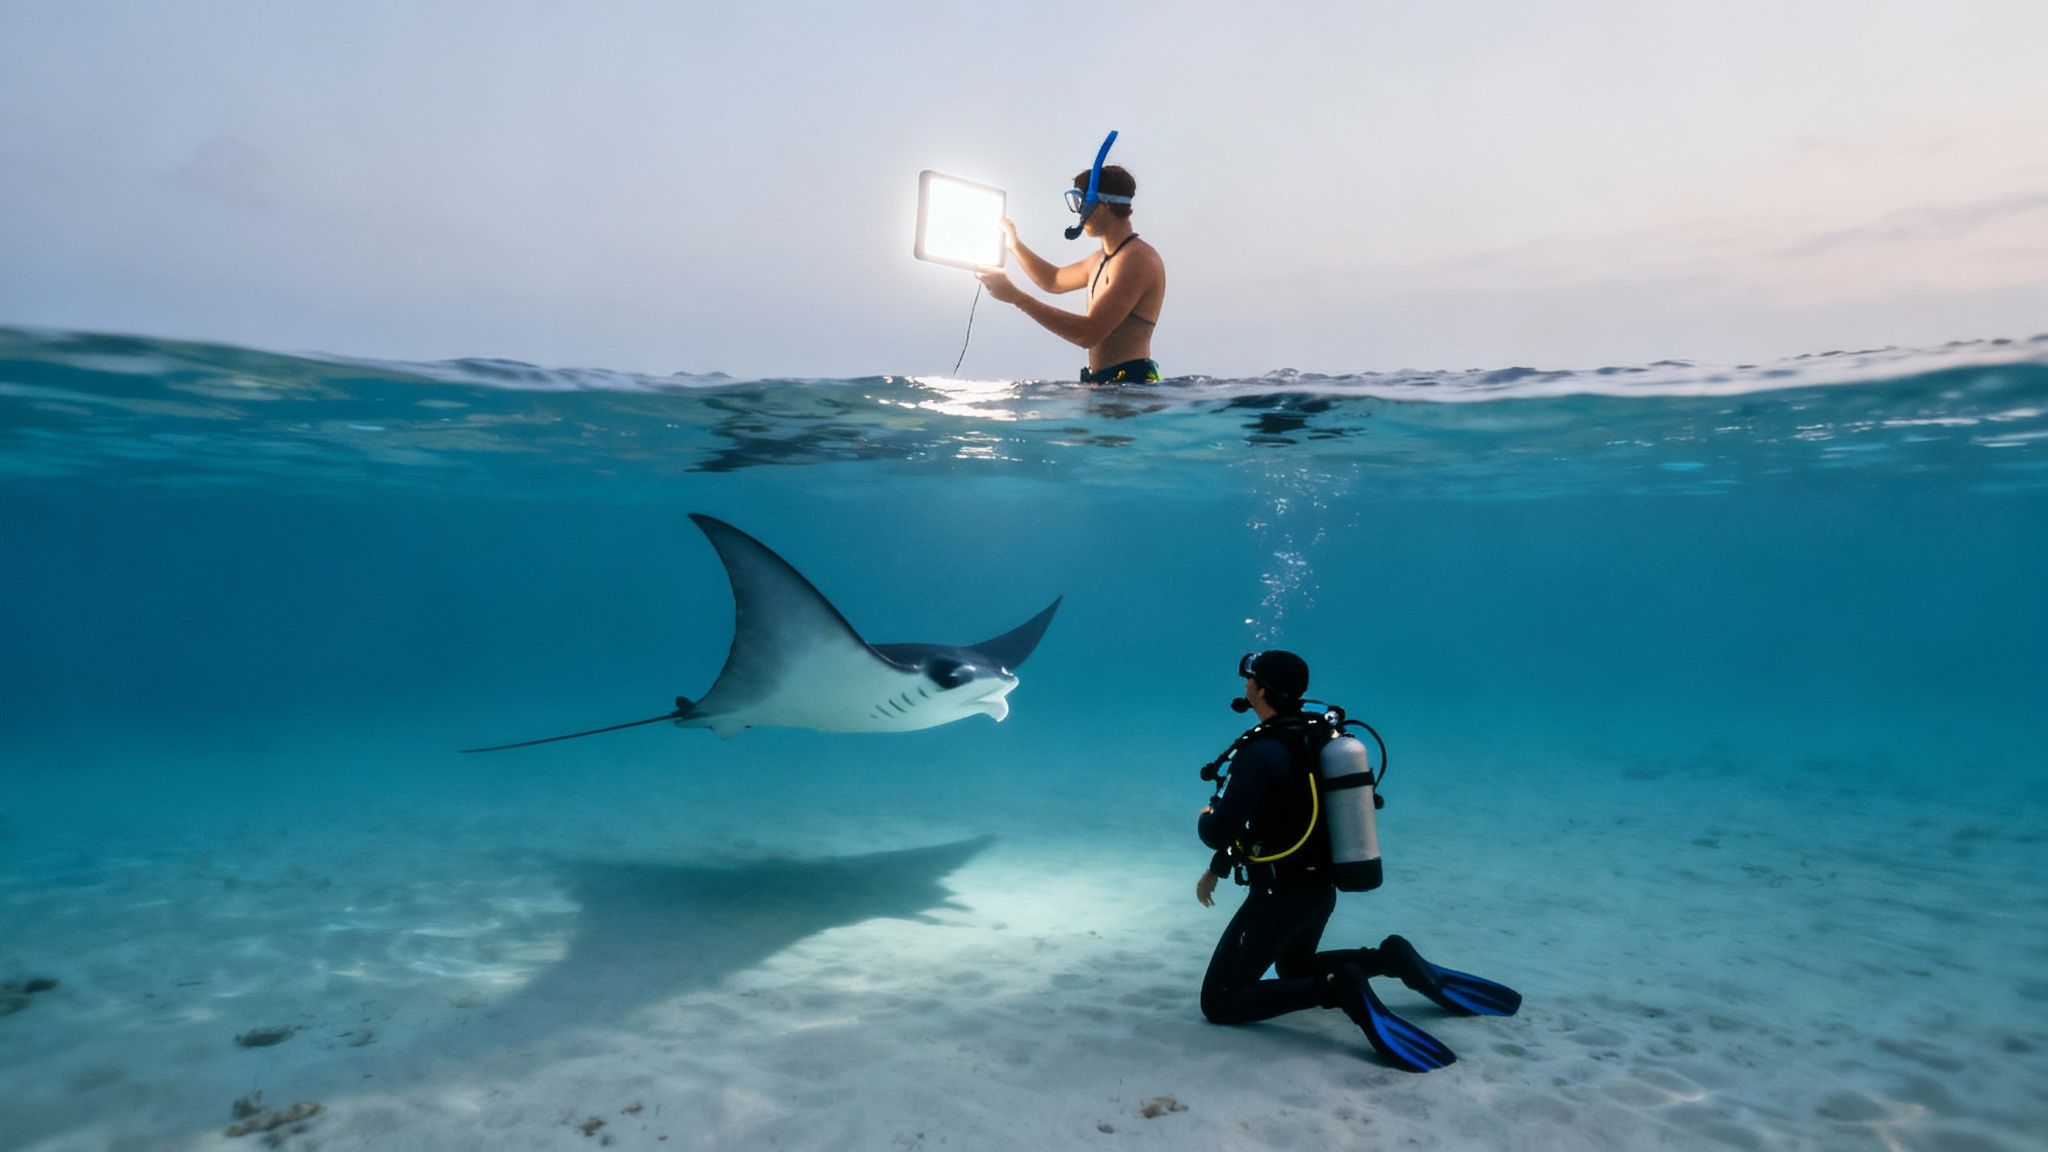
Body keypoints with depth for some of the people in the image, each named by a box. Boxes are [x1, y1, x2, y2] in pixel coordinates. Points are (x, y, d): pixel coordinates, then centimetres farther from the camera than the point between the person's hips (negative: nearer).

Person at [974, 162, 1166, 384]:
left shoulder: (1137, 258, -13)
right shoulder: (1102, 259, 19)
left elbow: (1089, 334, -23)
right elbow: (1054, 280, 39)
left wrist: (1016, 296, -20)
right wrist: (1014, 244, 25)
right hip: (1103, 383, 9)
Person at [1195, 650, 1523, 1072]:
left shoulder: (1262, 752, -24)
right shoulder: (1310, 736, 6)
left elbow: (1218, 832, -29)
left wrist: (1207, 816, -3)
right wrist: (1215, 870, 19)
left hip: (1281, 895, -9)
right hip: (1320, 888, 9)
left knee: (1219, 1002, -1)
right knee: (1295, 969, 33)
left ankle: (1339, 987, -15)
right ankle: (1391, 958, 12)